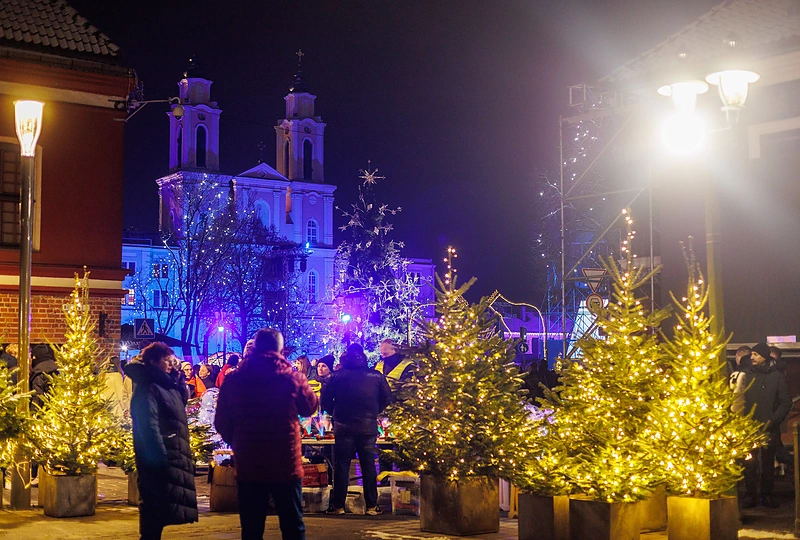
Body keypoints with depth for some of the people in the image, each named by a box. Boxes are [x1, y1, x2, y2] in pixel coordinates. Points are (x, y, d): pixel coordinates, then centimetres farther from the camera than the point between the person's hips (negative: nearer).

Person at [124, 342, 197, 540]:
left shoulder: (166, 386, 15)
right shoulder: (148, 389, -14)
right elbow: (149, 428, -20)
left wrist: (179, 381, 9)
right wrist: (161, 460, -25)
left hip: (172, 457, 10)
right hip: (159, 459, -10)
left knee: (158, 513, 14)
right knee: (156, 508, -6)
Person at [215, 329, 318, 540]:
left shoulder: (233, 380, -5)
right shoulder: (293, 377, -8)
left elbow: (221, 423, 1)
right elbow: (310, 407, 8)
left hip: (248, 466, 1)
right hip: (286, 466, -1)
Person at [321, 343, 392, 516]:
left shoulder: (339, 375, -2)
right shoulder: (376, 376, 3)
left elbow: (325, 399, -2)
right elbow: (387, 397, 7)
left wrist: (335, 413, 13)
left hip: (344, 426, -1)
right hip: (368, 427, 1)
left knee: (342, 464, 6)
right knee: (368, 465, 7)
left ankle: (338, 505, 5)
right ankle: (372, 506, 6)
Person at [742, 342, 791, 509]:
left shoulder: (778, 376, 3)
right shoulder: (747, 376, 8)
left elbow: (786, 402, 0)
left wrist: (773, 420, -10)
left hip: (769, 428, -1)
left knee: (768, 463, 6)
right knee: (750, 464, 0)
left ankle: (767, 495, 15)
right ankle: (750, 496, 6)